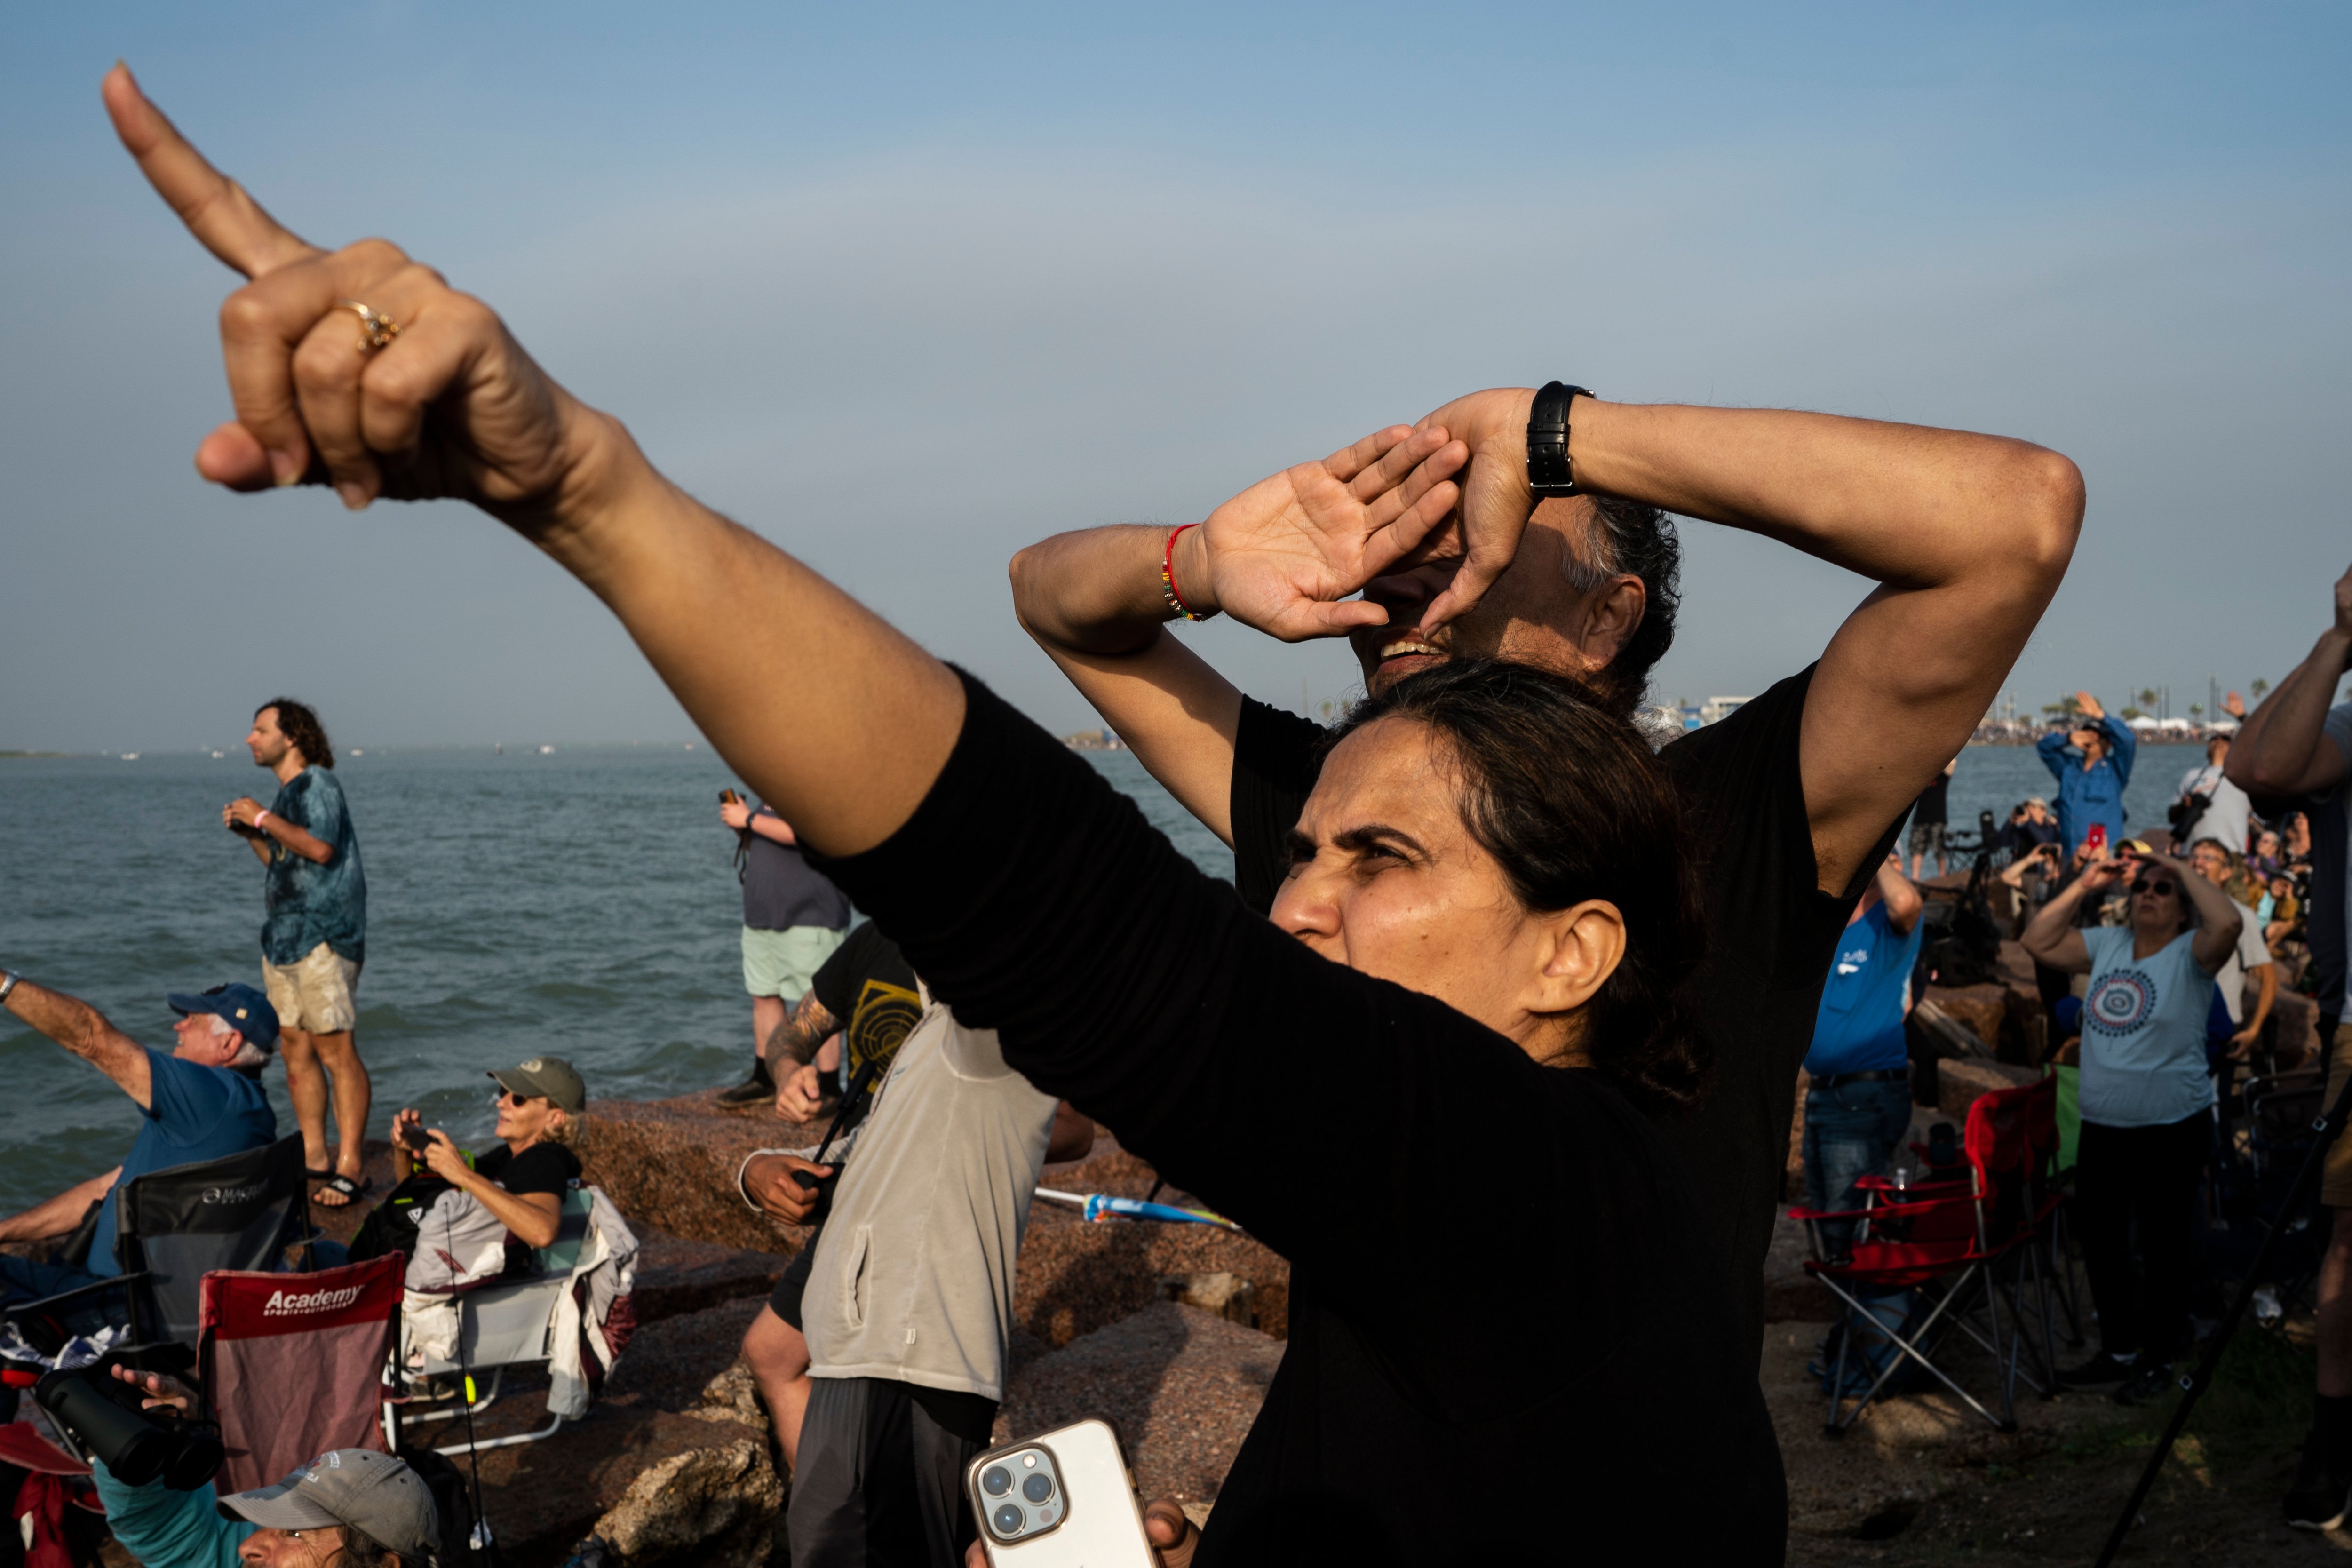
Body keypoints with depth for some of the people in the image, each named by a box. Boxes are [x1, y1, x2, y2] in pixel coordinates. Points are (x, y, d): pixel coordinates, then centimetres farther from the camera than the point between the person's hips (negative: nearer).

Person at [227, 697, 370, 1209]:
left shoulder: (317, 783, -7)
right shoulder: (288, 792, 20)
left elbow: (320, 847, -22)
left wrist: (265, 818, -14)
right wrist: (250, 834, 11)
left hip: (322, 936, -10)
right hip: (284, 937, 10)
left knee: (336, 1050, -10)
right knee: (297, 1051, 10)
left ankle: (350, 1167, -10)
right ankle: (314, 1157, 16)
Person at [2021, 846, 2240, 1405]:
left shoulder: (2190, 954, -7)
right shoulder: (2106, 945, 8)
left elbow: (2227, 925, -28)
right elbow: (2038, 942, 7)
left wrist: (2182, 870, -15)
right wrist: (2083, 885, 2)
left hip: (2172, 1128, -6)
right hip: (2102, 1127, 6)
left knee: (2161, 1242, 3)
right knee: (2098, 1238, 14)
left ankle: (2159, 1358, 16)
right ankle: (2118, 1350, 29)